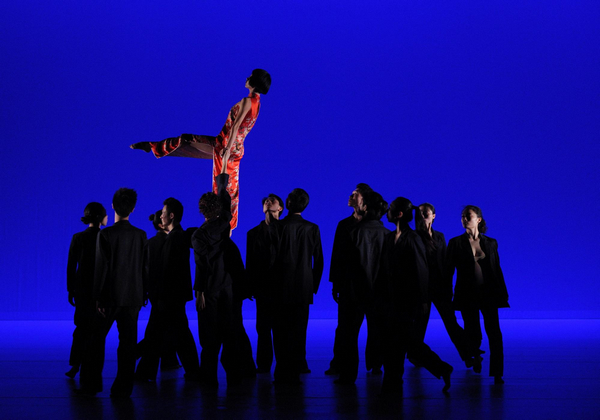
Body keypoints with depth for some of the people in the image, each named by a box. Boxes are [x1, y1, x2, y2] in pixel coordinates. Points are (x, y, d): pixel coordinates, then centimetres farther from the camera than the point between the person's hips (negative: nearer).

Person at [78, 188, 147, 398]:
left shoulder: (105, 234, -9)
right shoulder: (140, 235, 0)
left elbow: (101, 268, -10)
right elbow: (144, 268, 4)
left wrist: (98, 297, -5)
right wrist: (143, 294, 12)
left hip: (110, 296, -2)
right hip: (133, 296, 2)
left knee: (97, 340, 11)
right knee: (127, 342, 6)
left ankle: (91, 384, 16)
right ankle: (123, 388, 7)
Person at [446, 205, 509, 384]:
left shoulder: (490, 243, 7)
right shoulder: (456, 243, 2)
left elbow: (497, 270, 11)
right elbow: (449, 271, 2)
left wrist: (502, 293, 7)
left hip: (488, 293, 1)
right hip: (467, 294, -1)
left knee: (494, 333, -9)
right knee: (473, 334, 6)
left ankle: (497, 373, -4)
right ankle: (475, 358, 38)